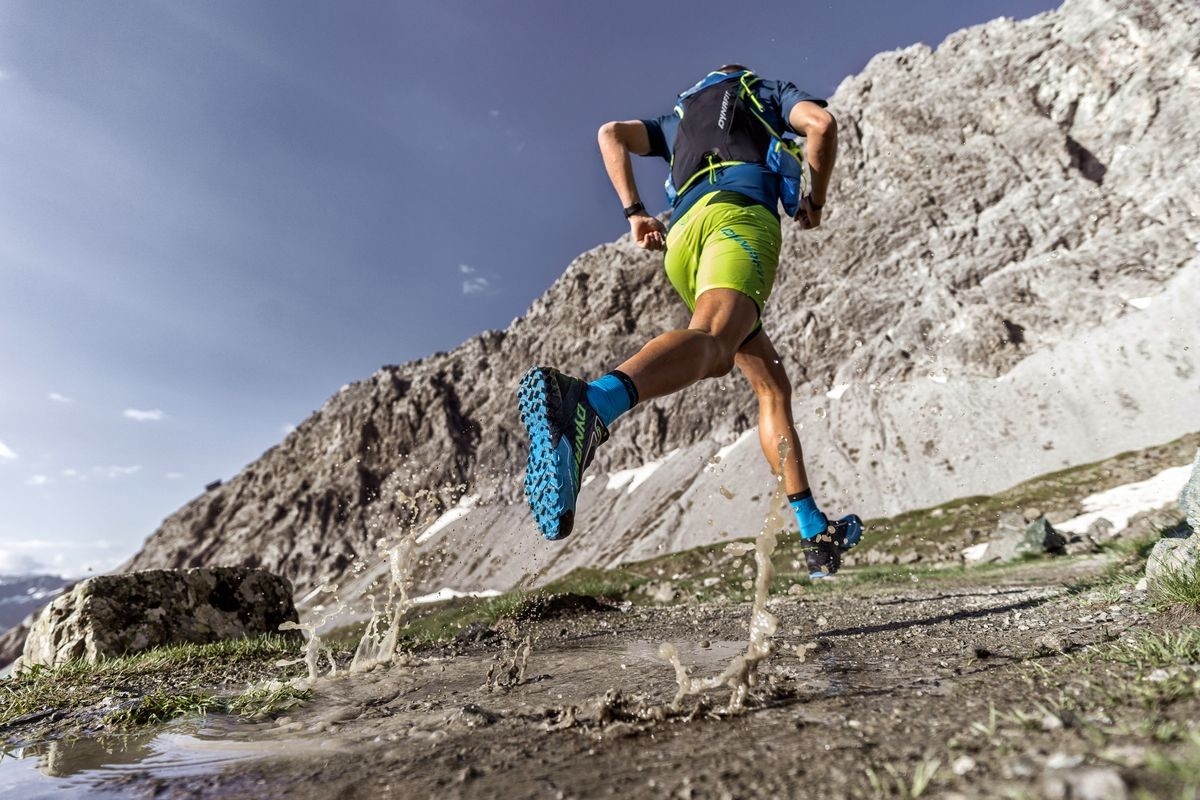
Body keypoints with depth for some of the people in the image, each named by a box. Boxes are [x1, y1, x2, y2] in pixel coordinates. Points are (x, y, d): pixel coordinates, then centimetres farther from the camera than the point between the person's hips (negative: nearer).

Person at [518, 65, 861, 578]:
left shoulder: (680, 118, 41)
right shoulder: (771, 91, 31)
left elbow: (610, 133, 26)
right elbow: (821, 122, 10)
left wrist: (634, 212, 18)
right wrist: (815, 200, 24)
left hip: (680, 238, 5)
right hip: (740, 212, -5)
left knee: (771, 385, 9)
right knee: (711, 339, -34)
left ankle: (816, 534, 8)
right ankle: (588, 403, -64)